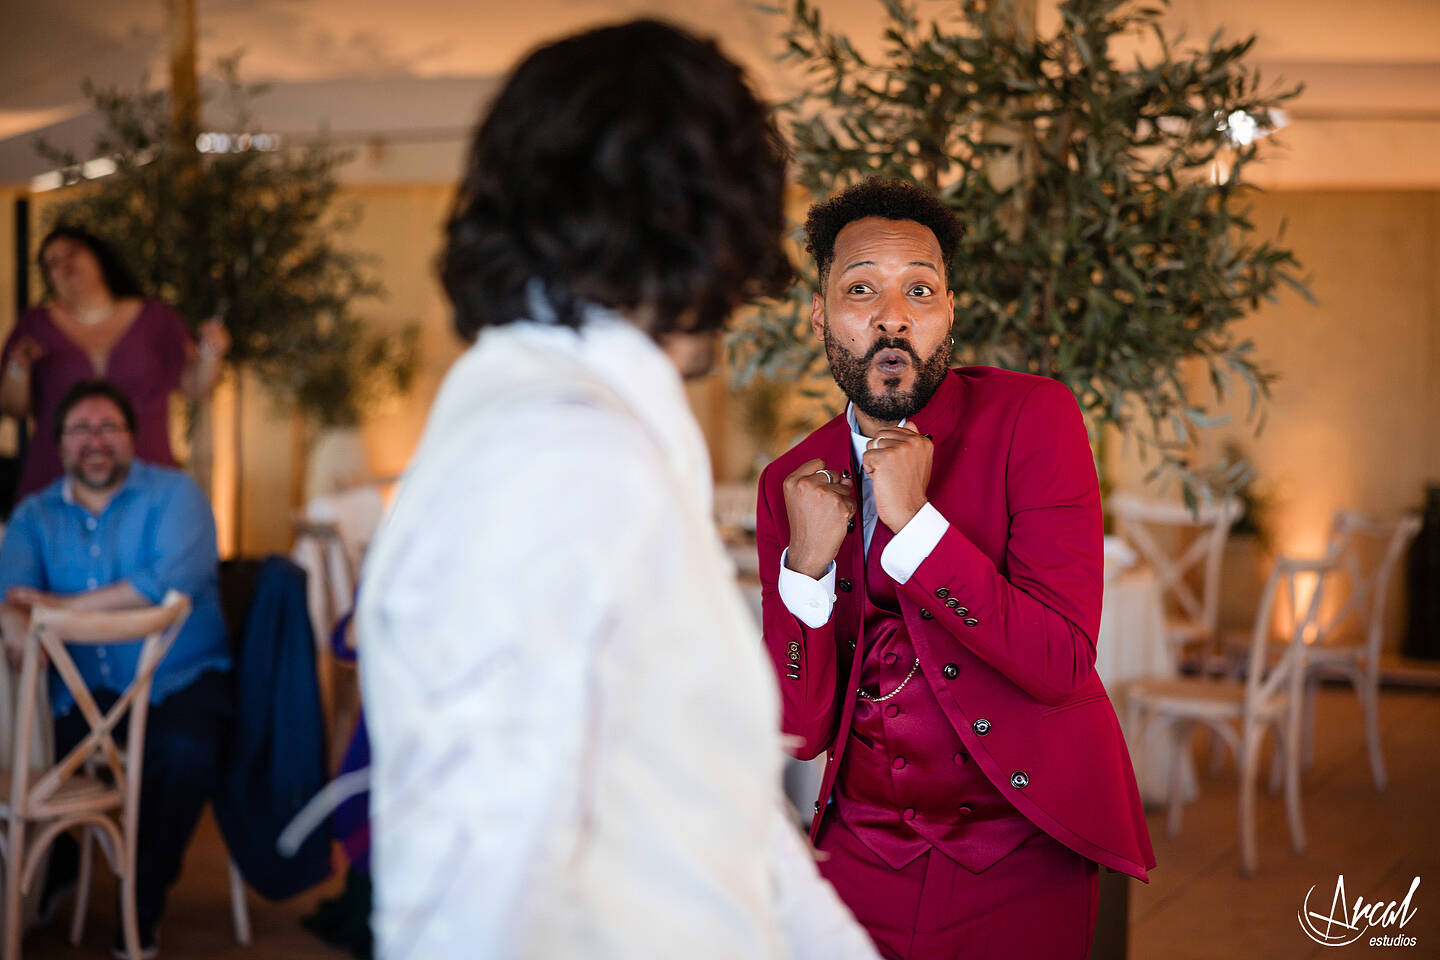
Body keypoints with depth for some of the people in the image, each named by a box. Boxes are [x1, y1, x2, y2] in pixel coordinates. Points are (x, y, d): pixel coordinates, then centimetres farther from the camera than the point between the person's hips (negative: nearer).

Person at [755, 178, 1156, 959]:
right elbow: (802, 731, -4)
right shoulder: (790, 484, -1)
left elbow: (1063, 664, -20)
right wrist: (806, 565, -19)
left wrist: (915, 522, -25)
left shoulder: (1031, 418, -11)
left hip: (1019, 859, -3)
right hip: (862, 858, 3)